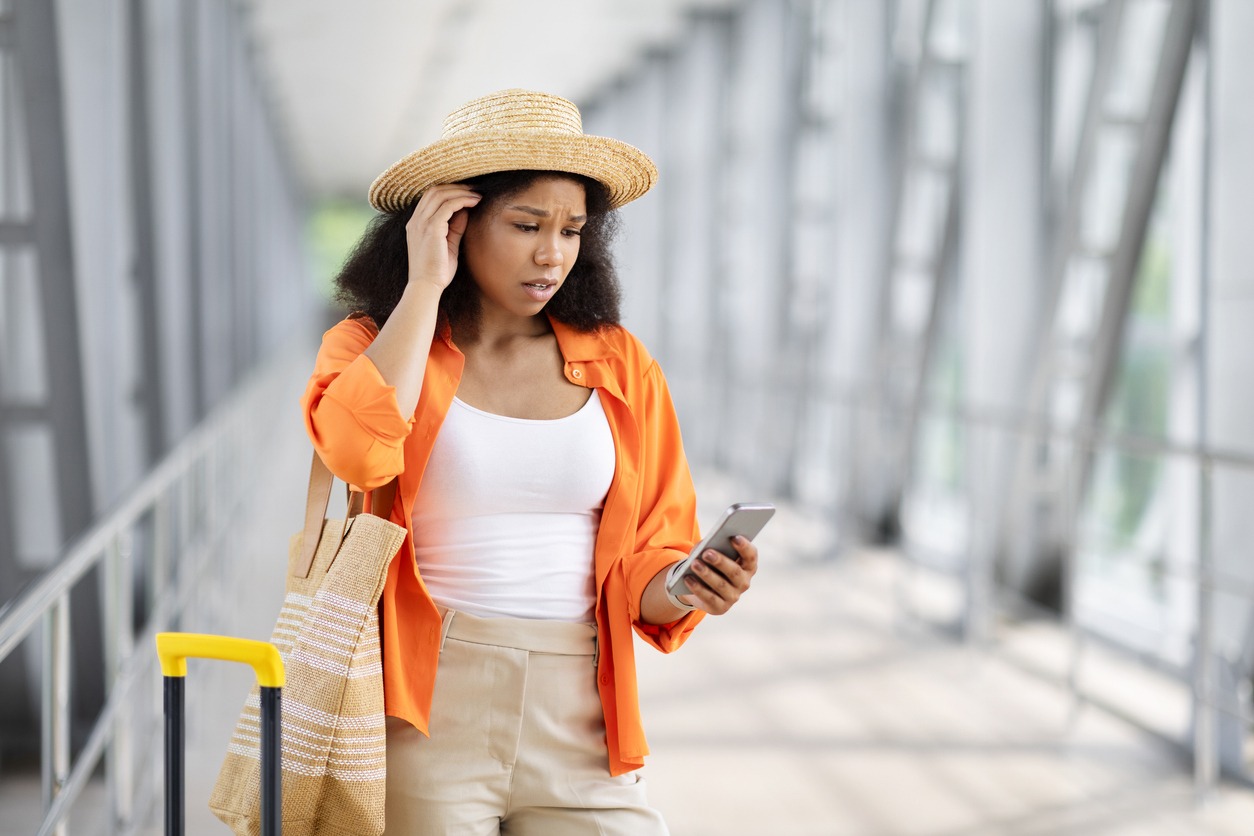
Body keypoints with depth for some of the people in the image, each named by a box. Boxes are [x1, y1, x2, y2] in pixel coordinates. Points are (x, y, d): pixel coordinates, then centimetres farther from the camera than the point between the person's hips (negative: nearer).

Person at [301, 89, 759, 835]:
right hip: (425, 713, -2)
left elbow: (645, 565, 11)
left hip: (577, 720, 2)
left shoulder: (619, 366, 10)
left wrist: (685, 589, -13)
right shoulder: (371, 346, 4)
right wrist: (423, 286, -10)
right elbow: (358, 451, -20)